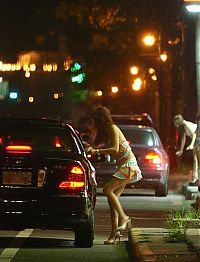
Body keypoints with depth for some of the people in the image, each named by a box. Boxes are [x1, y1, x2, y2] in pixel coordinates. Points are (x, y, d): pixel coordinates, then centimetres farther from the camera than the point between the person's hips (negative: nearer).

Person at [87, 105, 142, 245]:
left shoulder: (112, 128, -11)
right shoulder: (105, 131, 17)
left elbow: (115, 149, -22)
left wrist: (97, 151, -23)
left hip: (129, 165, -9)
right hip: (123, 166, 9)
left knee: (107, 189, -20)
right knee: (113, 196, 1)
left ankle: (124, 217, -14)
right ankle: (114, 231, -2)